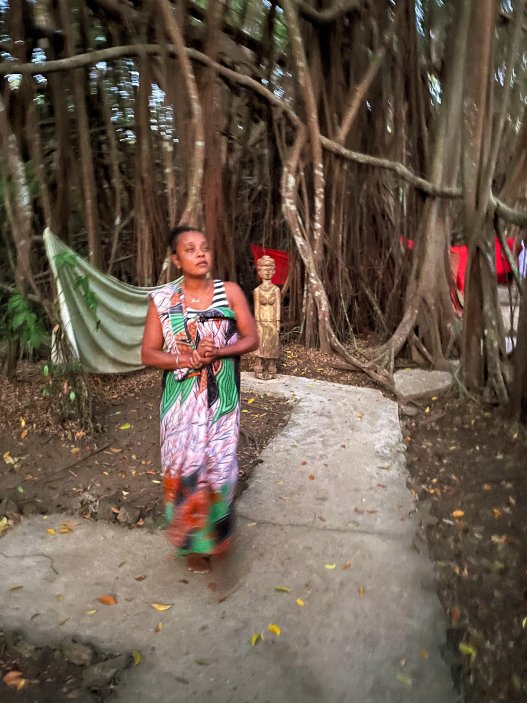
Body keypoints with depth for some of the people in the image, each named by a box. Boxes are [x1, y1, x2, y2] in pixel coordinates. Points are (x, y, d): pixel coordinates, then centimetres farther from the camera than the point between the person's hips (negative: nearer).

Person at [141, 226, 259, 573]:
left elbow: (251, 339, 0)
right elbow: (149, 354, -2)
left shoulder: (230, 292, -1)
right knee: (185, 468, 3)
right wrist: (187, 359, -18)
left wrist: (218, 352, -17)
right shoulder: (162, 300, -2)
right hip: (181, 399, 0)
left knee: (219, 466, 5)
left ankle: (217, 534, 32)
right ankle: (193, 541, 27)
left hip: (222, 398, 0)